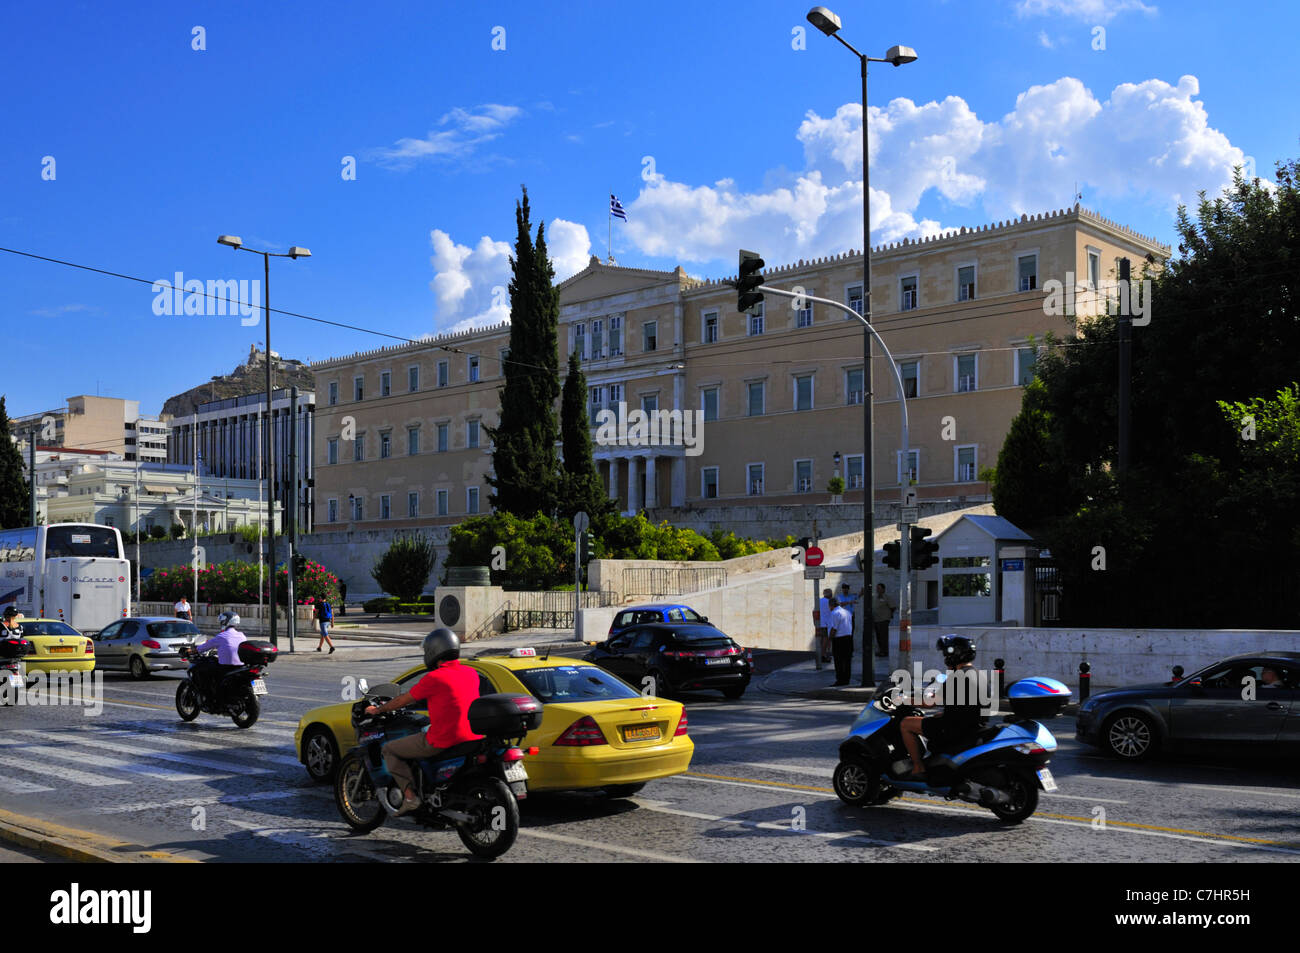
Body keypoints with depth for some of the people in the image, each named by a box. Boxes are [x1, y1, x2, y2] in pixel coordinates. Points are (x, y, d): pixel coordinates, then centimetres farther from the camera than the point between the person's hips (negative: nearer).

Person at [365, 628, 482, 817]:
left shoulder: (434, 678, -12)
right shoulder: (471, 674, 7)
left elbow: (403, 700, 0)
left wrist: (378, 709, 17)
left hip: (443, 741, -7)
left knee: (389, 750, 11)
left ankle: (410, 796, -2)